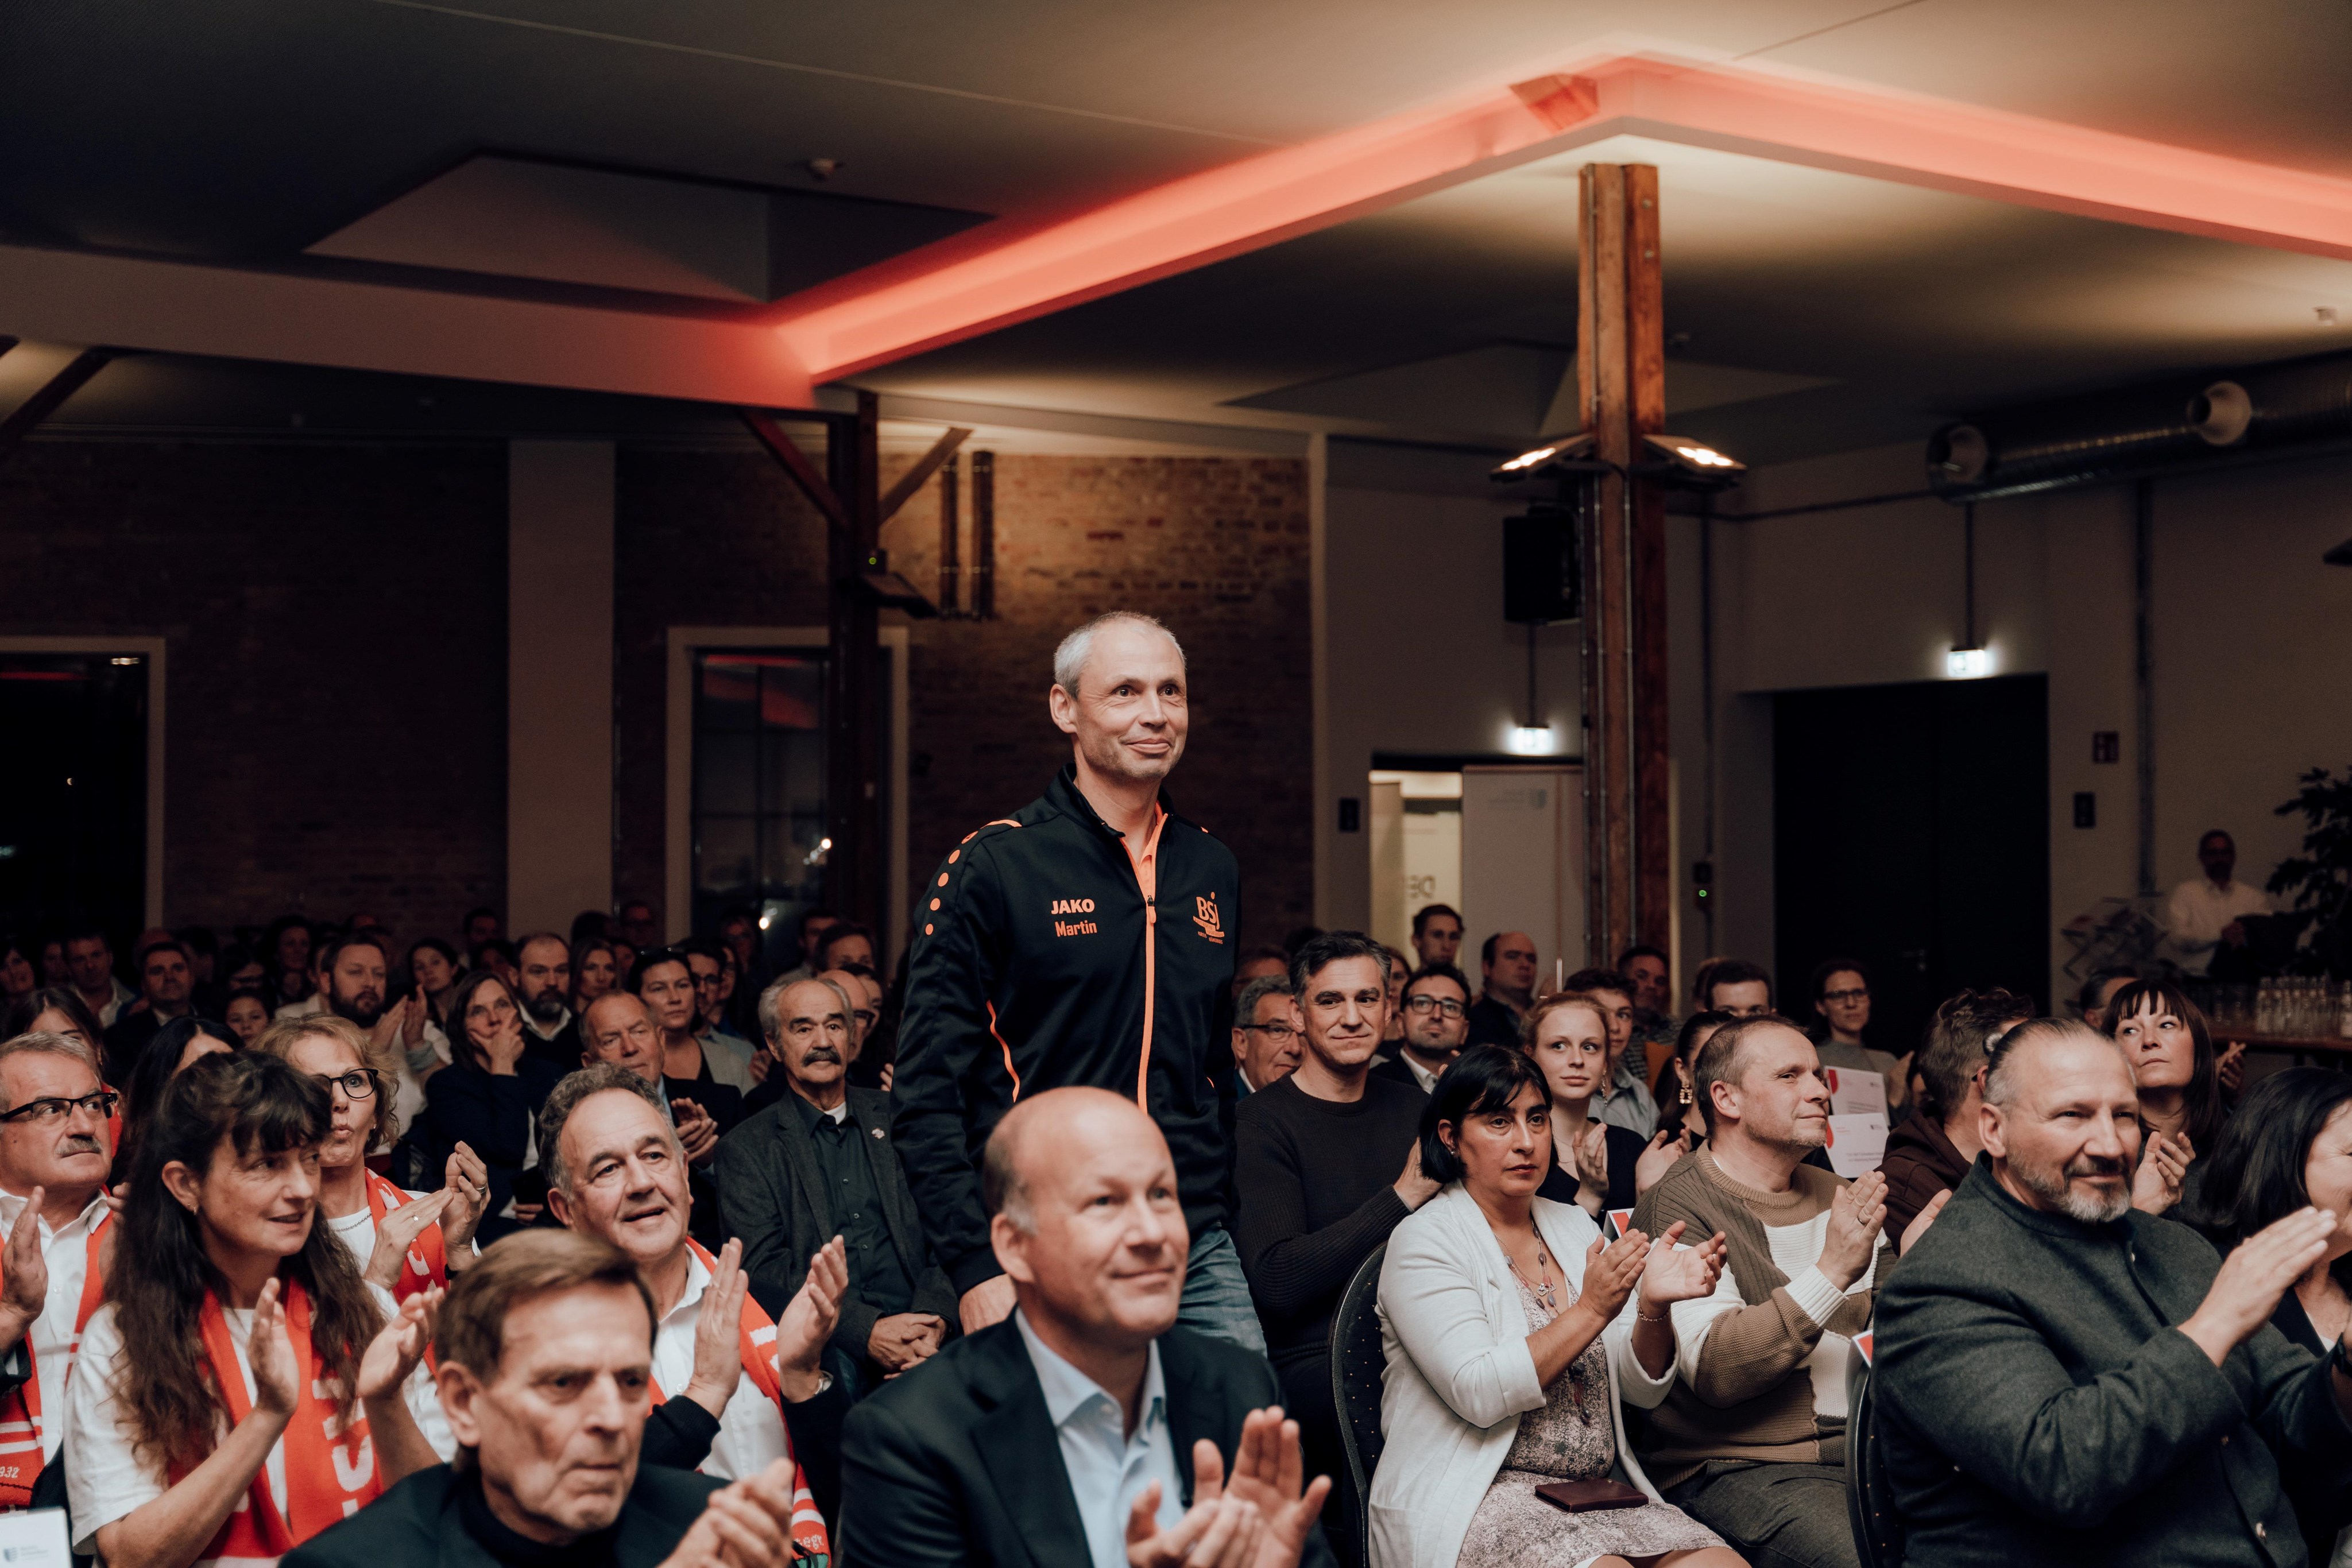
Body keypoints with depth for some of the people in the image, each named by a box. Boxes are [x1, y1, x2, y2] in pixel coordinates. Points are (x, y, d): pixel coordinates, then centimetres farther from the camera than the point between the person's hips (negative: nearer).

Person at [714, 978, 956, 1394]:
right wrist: (867, 1330, -16)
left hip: (923, 1331, 3)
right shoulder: (744, 1149, 10)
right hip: (830, 1346, -2)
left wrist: (933, 1315, -11)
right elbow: (763, 1267, -2)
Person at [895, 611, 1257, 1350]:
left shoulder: (1212, 867, 12)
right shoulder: (990, 866, -6)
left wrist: (1220, 1217, 15)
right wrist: (976, 1269, -15)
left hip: (1198, 1254, 5)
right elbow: (928, 1090, -8)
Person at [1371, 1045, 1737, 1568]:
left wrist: (1654, 1307, -11)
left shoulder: (1572, 1226, 14)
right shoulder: (1424, 1241, -5)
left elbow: (1641, 1390, 9)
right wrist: (1591, 1310, -21)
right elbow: (1478, 1395, -18)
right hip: (1472, 1501, -6)